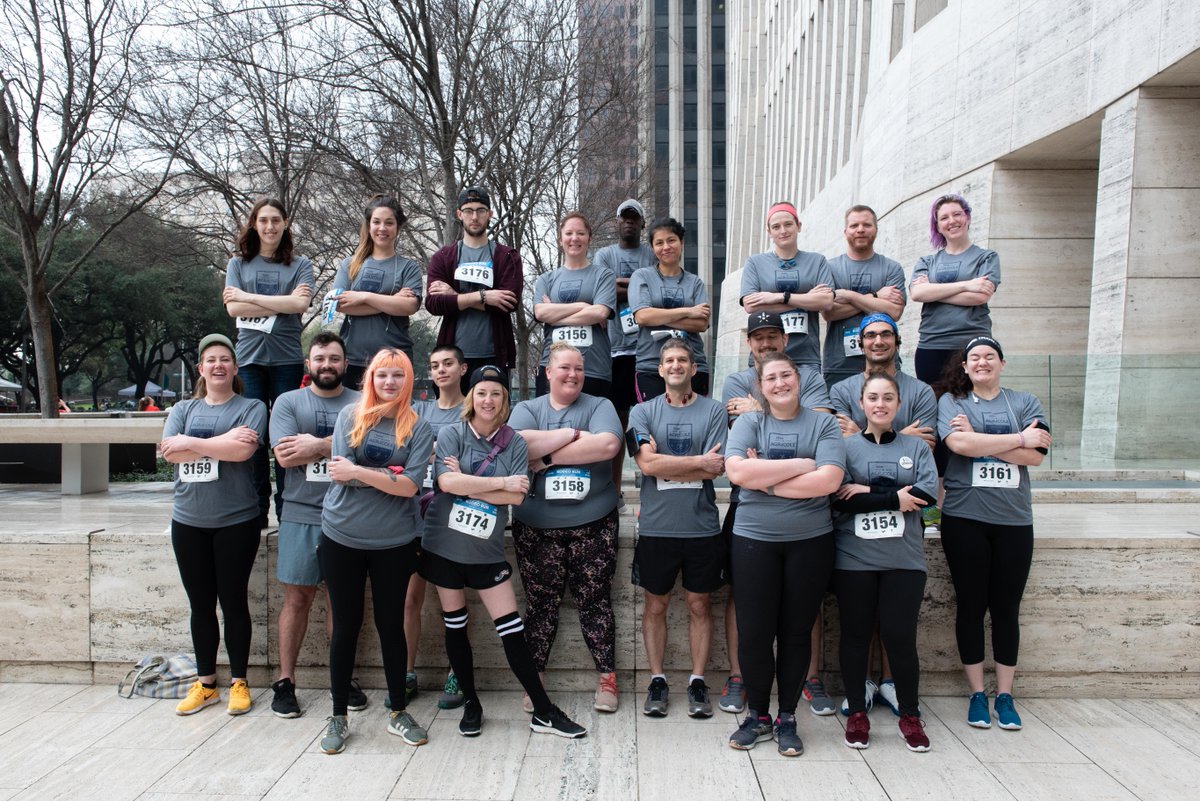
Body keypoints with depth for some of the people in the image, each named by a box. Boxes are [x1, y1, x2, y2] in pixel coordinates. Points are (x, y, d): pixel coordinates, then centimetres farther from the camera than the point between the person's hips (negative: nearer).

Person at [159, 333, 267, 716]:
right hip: (188, 522, 4)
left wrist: (189, 443, -10)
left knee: (233, 602, 5)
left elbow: (243, 450, -17)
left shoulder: (251, 407, 0)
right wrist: (223, 442, -14)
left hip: (236, 522, -4)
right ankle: (205, 683, 25)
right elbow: (169, 452, -6)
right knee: (200, 605, 12)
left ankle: (239, 682, 18)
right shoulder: (183, 409, 12)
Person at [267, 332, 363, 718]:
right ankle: (285, 680, 19)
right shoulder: (288, 402, 6)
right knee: (297, 597, 6)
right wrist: (339, 446, -7)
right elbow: (284, 454, -7)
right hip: (301, 514, 0)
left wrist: (319, 445, -12)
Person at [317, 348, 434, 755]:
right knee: (345, 626, 10)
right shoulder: (350, 416, 1)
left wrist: (359, 471, -15)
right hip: (342, 538, 0)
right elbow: (338, 472, -8)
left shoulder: (418, 428, -1)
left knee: (392, 625, 11)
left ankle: (399, 713, 27)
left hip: (394, 542, 0)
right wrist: (389, 475, -13)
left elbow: (410, 486, -12)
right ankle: (338, 717, 26)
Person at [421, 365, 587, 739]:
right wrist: (501, 482, -15)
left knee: (512, 629, 0)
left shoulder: (515, 444, 0)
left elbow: (516, 496, -12)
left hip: (487, 551, 0)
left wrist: (464, 482, -15)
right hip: (444, 546, 0)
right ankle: (471, 704, 28)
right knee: (455, 625, 11)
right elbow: (447, 482, -20)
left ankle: (543, 712, 8)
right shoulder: (452, 434, -4)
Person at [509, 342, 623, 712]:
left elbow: (608, 445, -17)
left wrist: (547, 456, -14)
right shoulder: (527, 409, 8)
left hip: (593, 525, -1)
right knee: (539, 604, 9)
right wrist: (573, 434, -13)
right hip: (536, 526, 1)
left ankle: (606, 678, 18)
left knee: (595, 601, 6)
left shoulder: (599, 405, 4)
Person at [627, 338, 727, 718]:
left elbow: (716, 469, -9)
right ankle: (657, 680, 25)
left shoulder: (713, 411, 1)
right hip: (657, 527, 0)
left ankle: (697, 681, 24)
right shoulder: (642, 412, 2)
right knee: (656, 605, 11)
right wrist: (698, 461, -12)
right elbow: (647, 463, -13)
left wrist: (665, 465, -12)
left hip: (702, 527, 0)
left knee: (700, 605, 11)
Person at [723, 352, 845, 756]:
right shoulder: (748, 422, 3)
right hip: (754, 540, 0)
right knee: (753, 632, 3)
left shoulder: (822, 423, 2)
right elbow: (737, 471, -15)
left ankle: (787, 718, 25)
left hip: (810, 541, 0)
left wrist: (766, 479, -13)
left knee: (796, 632, 9)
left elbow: (829, 479, -13)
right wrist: (800, 465, -13)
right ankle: (756, 716, 23)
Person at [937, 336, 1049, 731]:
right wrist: (1019, 438, -10)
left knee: (1006, 609, 8)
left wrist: (979, 440, -13)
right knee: (970, 606, 6)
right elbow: (959, 444, -16)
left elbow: (1035, 455, -6)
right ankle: (977, 694, 19)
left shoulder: (1025, 403, 8)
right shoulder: (951, 401, 3)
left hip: (1014, 521, 2)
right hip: (964, 519, -1)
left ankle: (1005, 695, 20)